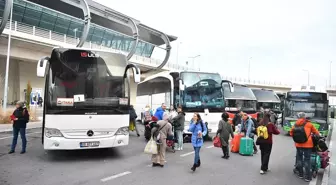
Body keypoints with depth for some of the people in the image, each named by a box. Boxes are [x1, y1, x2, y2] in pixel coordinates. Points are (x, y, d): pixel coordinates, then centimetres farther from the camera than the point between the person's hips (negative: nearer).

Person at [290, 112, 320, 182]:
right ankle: (307, 176, 8)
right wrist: (318, 136, 29)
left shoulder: (295, 125, 5)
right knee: (307, 159, 3)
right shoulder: (309, 124, -2)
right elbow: (316, 132, 8)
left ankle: (300, 174, 25)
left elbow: (291, 133, 9)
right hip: (308, 144, -2)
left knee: (299, 158, 16)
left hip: (298, 144, 3)